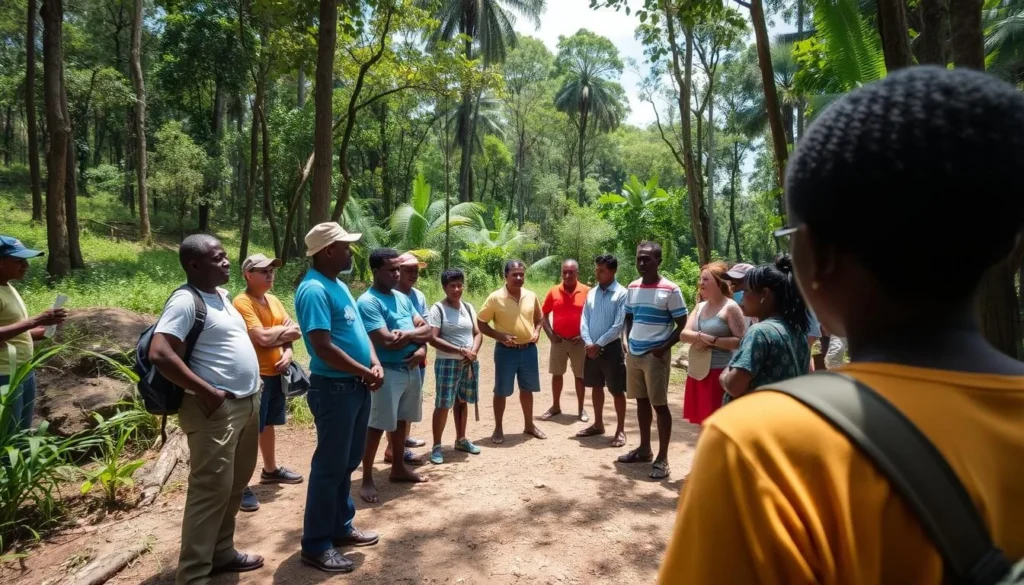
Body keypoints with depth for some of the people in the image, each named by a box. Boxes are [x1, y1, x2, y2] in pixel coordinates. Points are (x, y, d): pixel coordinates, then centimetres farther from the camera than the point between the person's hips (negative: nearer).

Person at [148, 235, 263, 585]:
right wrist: (206, 392, -21)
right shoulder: (186, 301, -15)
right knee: (211, 490, -3)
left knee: (235, 485, 18)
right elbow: (159, 354, -25)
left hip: (247, 403, 9)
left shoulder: (222, 296, 12)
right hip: (216, 408, -9)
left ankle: (221, 552, 33)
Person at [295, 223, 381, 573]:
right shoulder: (314, 290, -18)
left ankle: (341, 527, 33)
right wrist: (366, 373, -15)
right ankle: (316, 545, 14)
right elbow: (324, 348, -24)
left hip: (356, 386, 10)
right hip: (334, 388, -10)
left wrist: (375, 364, -1)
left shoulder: (339, 285, 13)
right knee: (330, 465, 0)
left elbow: (359, 330, 16)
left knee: (348, 462, 18)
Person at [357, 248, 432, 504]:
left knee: (402, 420, 18)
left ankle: (398, 467, 33)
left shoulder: (403, 298, 10)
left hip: (412, 368, 8)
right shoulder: (368, 302, -15)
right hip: (387, 371, -8)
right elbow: (388, 342, -24)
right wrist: (415, 334, -8)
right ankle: (367, 480, 12)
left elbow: (426, 328, 9)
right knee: (377, 425, 0)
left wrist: (421, 348, -13)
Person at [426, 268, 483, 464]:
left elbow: (478, 333, 8)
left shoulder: (468, 307, 9)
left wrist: (473, 351, -12)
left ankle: (461, 440, 29)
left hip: (470, 363, 6)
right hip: (447, 363, -5)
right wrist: (461, 350, -20)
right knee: (443, 405, -3)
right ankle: (436, 446, 8)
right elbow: (433, 339, -17)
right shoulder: (438, 309, -9)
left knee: (462, 402, 16)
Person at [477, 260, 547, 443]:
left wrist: (537, 331, -1)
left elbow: (539, 317, 18)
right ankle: (498, 429, 20)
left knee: (527, 389, 16)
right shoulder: (495, 298, -12)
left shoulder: (531, 296, 1)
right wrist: (500, 336, -18)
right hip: (506, 351, -4)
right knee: (501, 391, 6)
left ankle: (529, 425, 31)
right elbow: (480, 322, -7)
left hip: (529, 350, 4)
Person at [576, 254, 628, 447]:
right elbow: (584, 320, 5)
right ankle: (598, 424, 30)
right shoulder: (591, 293, 7)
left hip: (611, 348, -6)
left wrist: (598, 344, -15)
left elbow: (618, 325, -16)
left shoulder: (621, 294, -11)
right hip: (592, 348, 6)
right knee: (596, 386, 16)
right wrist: (588, 343, -9)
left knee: (617, 390, 2)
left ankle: (620, 430, 13)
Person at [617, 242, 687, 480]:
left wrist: (664, 347, -14)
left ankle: (662, 458, 9)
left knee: (659, 404, -1)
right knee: (641, 401, 15)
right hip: (633, 354, 6)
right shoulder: (632, 287, 8)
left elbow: (683, 324, -8)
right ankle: (644, 449, 29)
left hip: (655, 355, -6)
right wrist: (629, 341, 7)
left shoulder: (670, 290, -11)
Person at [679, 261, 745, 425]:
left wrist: (712, 340, -20)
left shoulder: (730, 308, -8)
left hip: (720, 373, -7)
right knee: (703, 421, 14)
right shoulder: (700, 307, 13)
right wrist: (698, 337, -16)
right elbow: (683, 334, 4)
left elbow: (741, 341, -15)